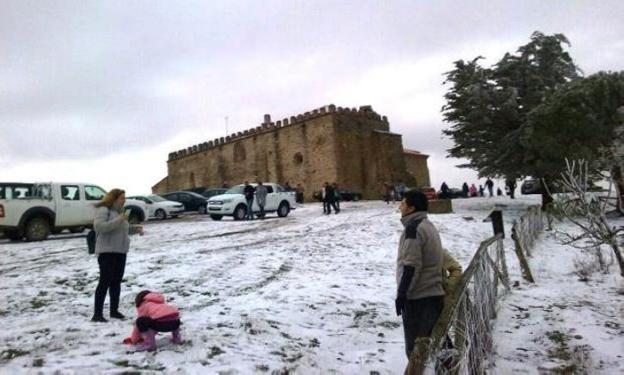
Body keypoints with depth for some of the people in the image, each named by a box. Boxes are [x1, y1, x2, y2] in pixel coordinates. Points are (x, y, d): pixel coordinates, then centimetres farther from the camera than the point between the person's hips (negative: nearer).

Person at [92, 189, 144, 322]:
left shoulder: (119, 211, 17)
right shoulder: (103, 210, -9)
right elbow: (98, 226, -25)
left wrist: (135, 229, 10)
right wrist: (118, 220, -26)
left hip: (120, 251, 8)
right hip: (107, 251, -8)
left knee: (116, 282, 11)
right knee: (105, 282, -8)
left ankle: (114, 310, 20)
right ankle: (97, 314, -2)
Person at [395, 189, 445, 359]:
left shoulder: (413, 228, -16)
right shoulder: (428, 225, 14)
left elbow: (411, 266, -22)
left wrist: (401, 294, -17)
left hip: (417, 297, -9)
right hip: (434, 293, 9)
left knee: (416, 348, 2)